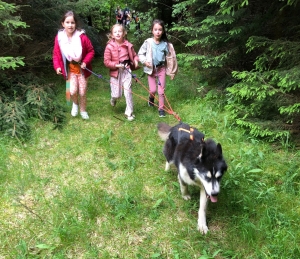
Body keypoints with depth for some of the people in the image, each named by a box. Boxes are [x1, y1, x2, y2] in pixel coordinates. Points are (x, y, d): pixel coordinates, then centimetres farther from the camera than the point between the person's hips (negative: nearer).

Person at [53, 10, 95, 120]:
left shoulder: (82, 37, -17)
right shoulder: (59, 38, -12)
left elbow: (91, 51, -7)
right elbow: (56, 54, -3)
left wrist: (85, 62, -20)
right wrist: (57, 66, -17)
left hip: (81, 68, -1)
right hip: (70, 69, 1)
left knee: (82, 93, 7)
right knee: (73, 91, -13)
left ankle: (83, 111, 34)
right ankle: (75, 103, 24)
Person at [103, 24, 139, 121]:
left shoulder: (128, 45, -3)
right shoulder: (109, 46, -9)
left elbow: (134, 55, 10)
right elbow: (106, 62, -8)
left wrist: (136, 60, -11)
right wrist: (116, 65, -19)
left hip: (126, 71, 1)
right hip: (115, 72, -1)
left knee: (128, 92, -4)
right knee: (116, 94, 5)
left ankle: (129, 113, 11)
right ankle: (113, 98, 45)